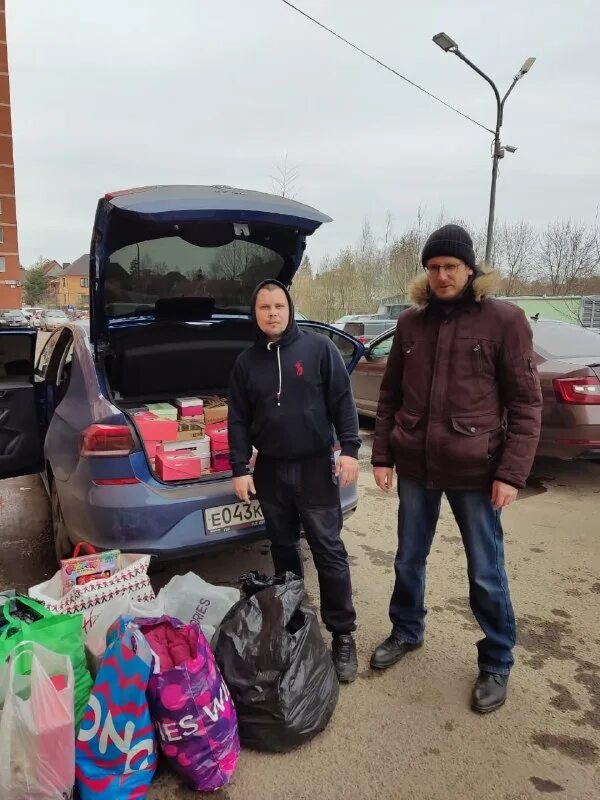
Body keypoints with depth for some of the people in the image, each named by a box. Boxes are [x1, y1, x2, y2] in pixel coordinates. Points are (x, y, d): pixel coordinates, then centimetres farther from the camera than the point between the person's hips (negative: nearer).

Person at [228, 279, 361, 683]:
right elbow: (238, 421, 7)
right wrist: (240, 469, 1)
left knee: (329, 551, 0)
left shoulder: (319, 348, -3)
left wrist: (349, 449, -13)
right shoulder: (246, 362, 7)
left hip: (315, 467, -3)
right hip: (270, 470, 4)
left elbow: (343, 402, -5)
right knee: (283, 550, 15)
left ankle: (343, 635, 12)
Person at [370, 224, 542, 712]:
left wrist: (512, 471, -12)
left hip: (475, 470, -3)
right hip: (415, 466, 4)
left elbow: (526, 404, -7)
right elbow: (390, 395, 9)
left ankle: (496, 663, 32)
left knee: (486, 573, 10)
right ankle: (407, 632, 43)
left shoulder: (504, 320, -6)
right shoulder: (411, 322, 5)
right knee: (409, 560, 18)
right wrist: (382, 455, 4)